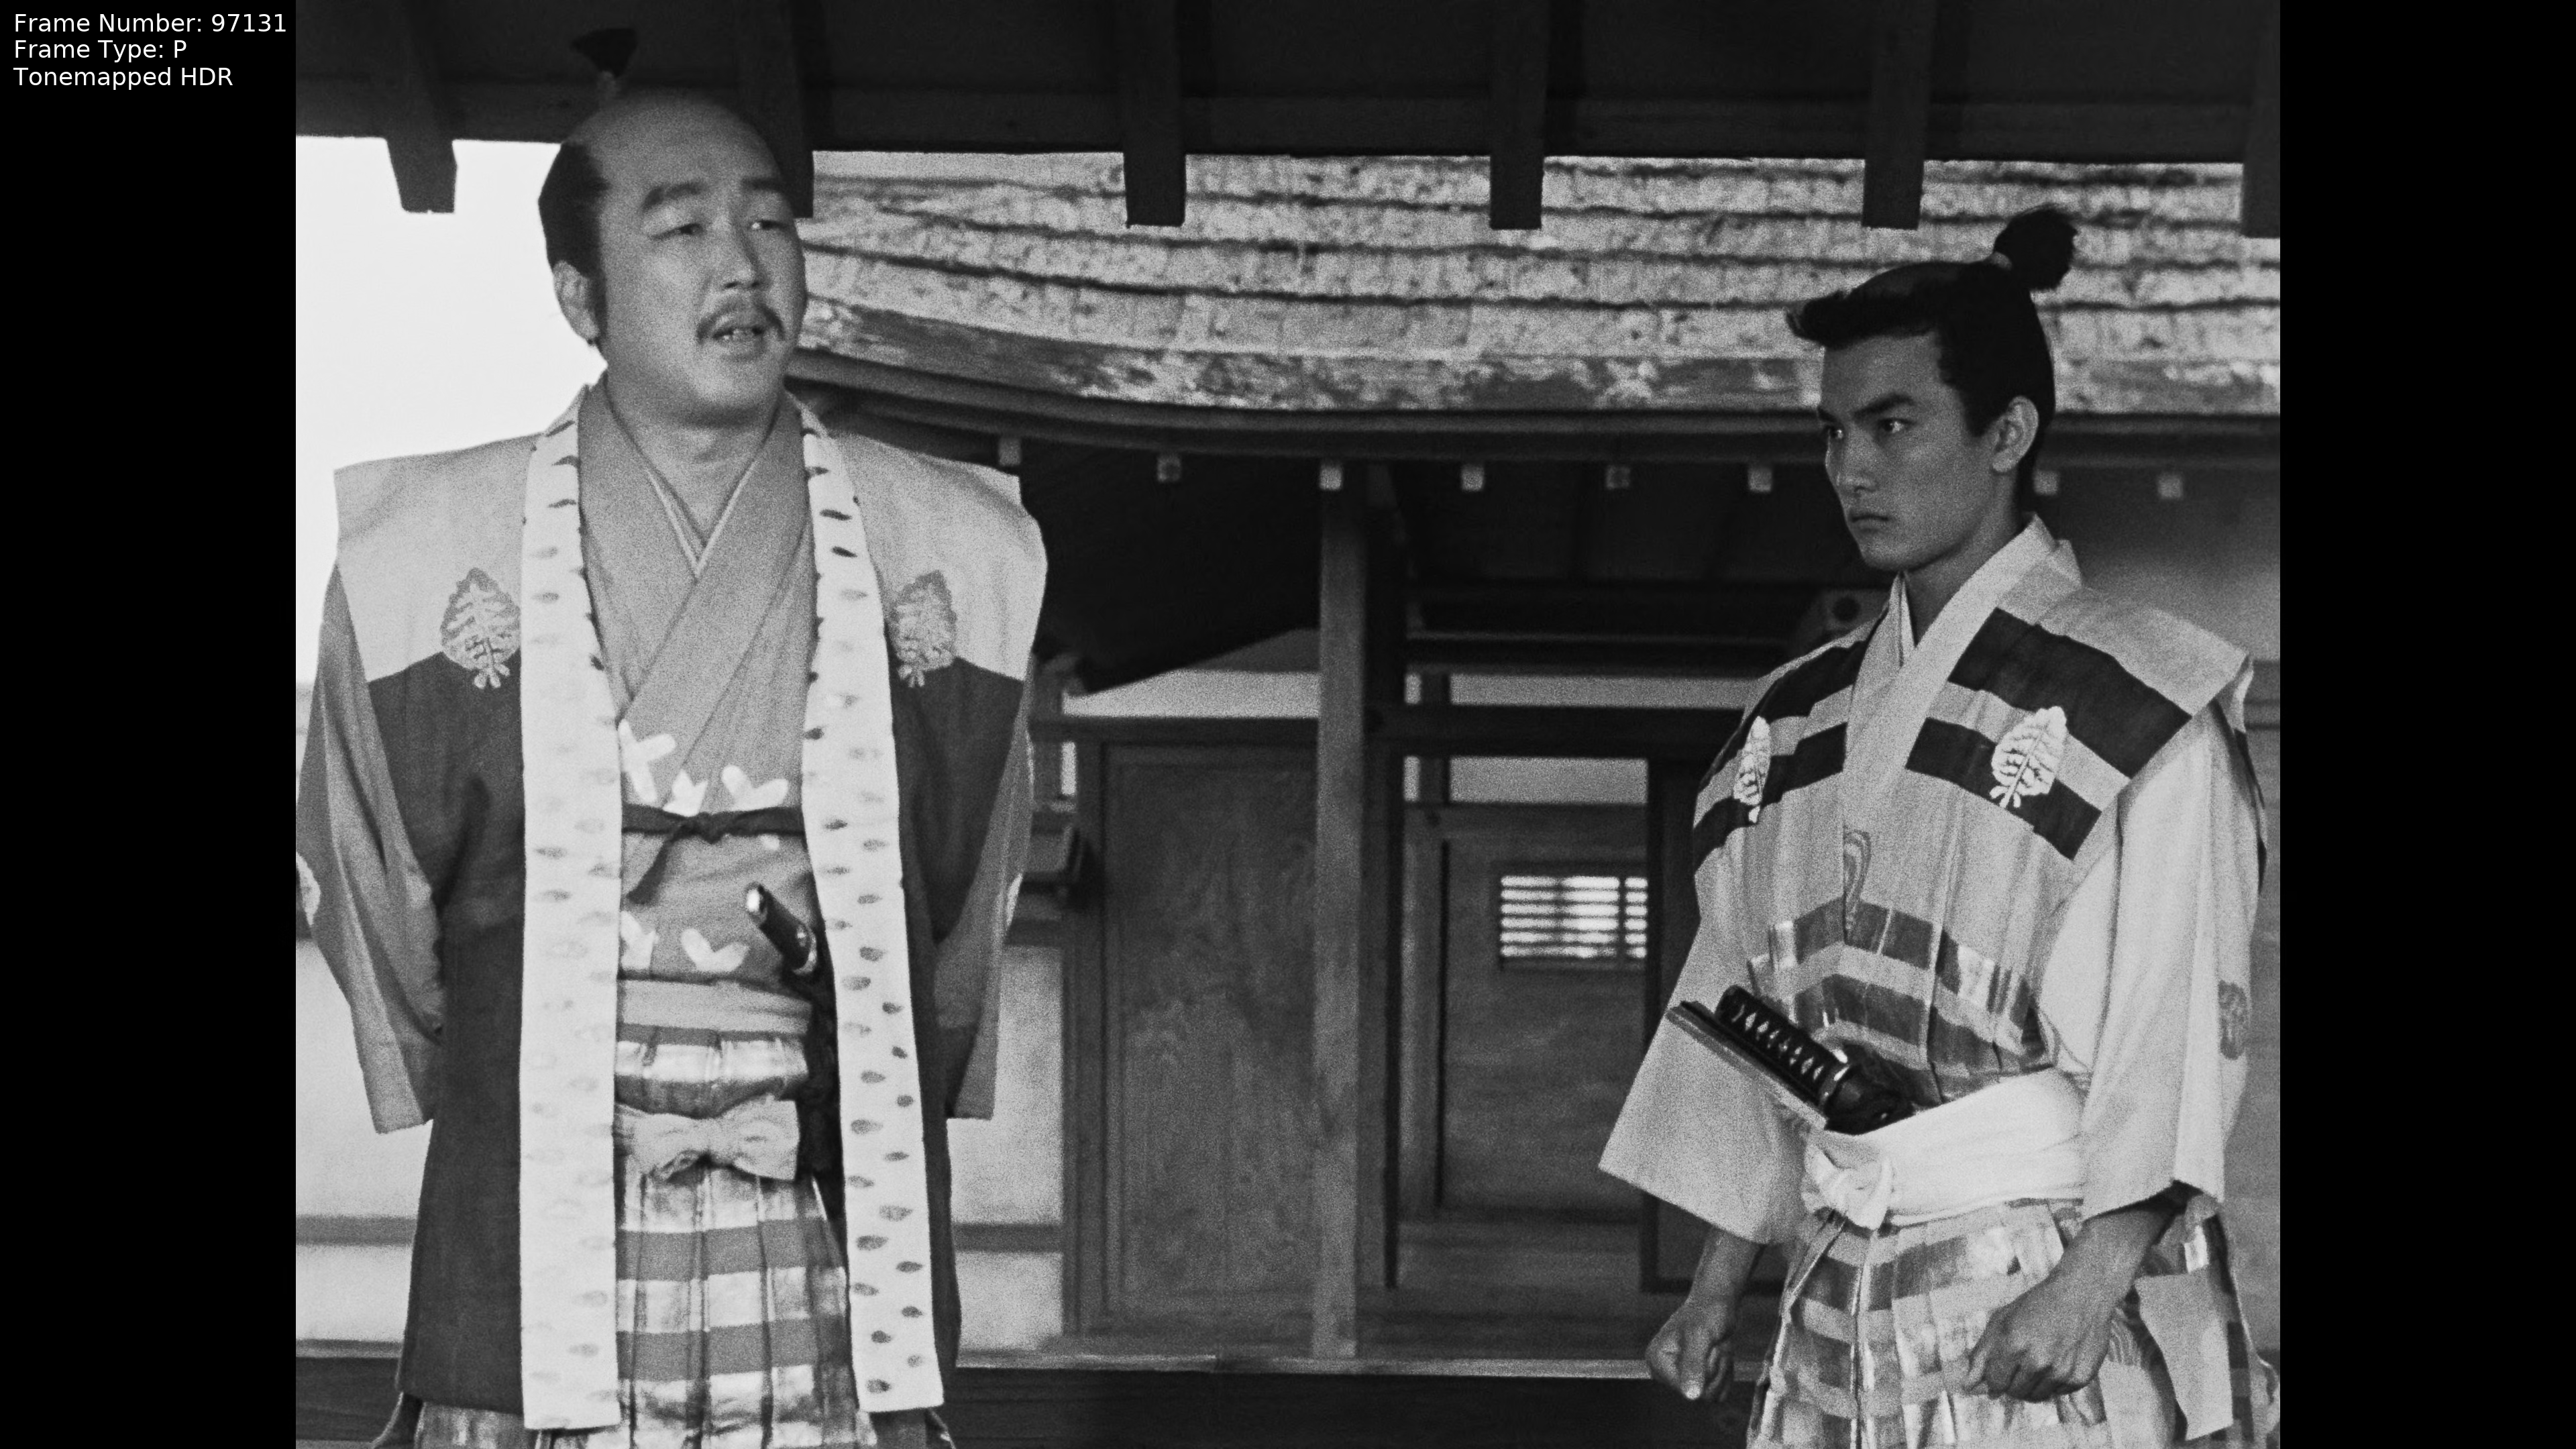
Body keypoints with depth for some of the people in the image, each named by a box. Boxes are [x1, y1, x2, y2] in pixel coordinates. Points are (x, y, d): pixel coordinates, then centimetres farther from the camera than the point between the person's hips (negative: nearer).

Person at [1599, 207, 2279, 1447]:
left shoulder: (2136, 703, -5)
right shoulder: (1801, 719, 12)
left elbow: (2183, 1023, -10)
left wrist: (2093, 1279, -20)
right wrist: (1715, 1290, 13)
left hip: (2058, 1299, -5)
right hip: (1841, 1296, 5)